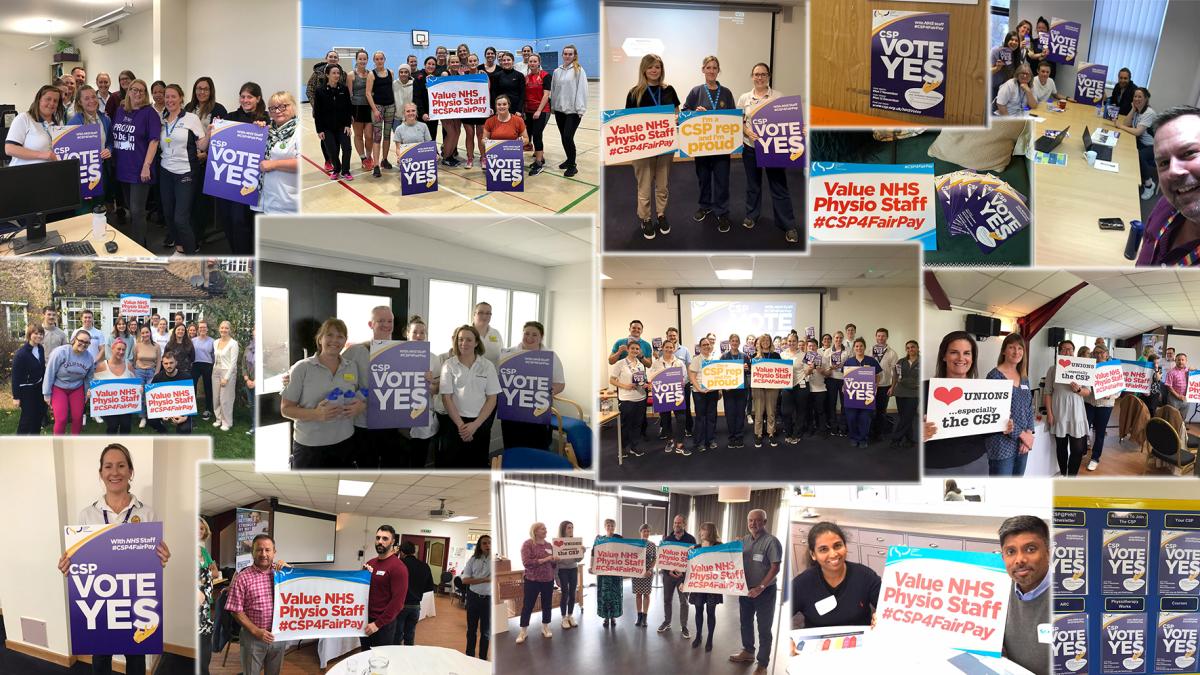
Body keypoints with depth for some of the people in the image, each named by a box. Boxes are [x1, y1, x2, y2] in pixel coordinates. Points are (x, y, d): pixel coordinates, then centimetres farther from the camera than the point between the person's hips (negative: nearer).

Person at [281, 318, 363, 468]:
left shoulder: (352, 368, 7)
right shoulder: (302, 368, -5)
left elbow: (363, 398, 19)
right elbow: (286, 409, -5)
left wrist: (361, 405, -6)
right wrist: (316, 414, -22)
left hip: (344, 443, 4)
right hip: (309, 446, -4)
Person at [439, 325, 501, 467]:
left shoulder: (488, 366, 4)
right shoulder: (449, 365, 1)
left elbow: (492, 399, 2)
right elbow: (446, 397, -2)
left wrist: (475, 424, -8)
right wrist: (460, 425, -10)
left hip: (481, 423, 1)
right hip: (456, 422, -1)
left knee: (478, 464, 3)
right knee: (455, 464, 0)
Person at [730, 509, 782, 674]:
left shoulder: (771, 541, -15)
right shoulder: (744, 540, 5)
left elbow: (775, 568, -18)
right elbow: (737, 562, 14)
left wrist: (760, 587, -23)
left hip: (764, 591, -6)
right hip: (746, 589, 6)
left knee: (764, 628, 2)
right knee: (746, 622, 20)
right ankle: (748, 651, 39)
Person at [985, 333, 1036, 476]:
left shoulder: (1024, 378, 13)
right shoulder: (995, 376, -11)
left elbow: (1030, 408, 14)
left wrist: (1029, 432, -3)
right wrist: (1021, 434, -13)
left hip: (1022, 444, 8)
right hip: (1002, 444, -7)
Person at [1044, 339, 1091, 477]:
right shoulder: (1053, 369, 1)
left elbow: (1088, 391, 4)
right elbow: (1048, 393, 0)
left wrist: (1078, 390, -18)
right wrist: (1049, 413, -7)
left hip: (1076, 413, 0)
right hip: (1059, 413, 0)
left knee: (1078, 449, -3)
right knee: (1061, 447, 9)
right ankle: (1063, 475, 24)